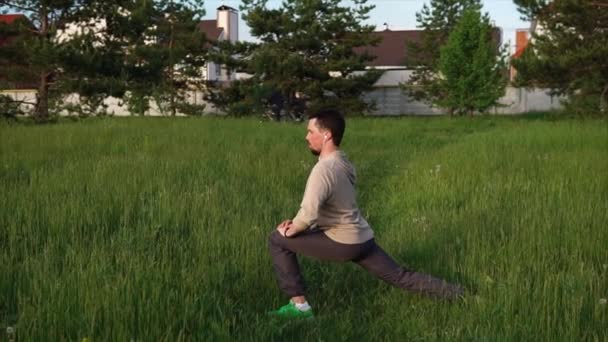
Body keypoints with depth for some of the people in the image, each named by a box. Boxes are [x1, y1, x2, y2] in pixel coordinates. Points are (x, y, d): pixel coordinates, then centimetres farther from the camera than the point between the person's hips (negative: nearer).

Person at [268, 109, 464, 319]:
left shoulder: (324, 169, -22)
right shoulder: (342, 162, 7)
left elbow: (309, 214, -30)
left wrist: (289, 231, -11)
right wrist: (296, 223, 7)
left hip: (343, 243, -9)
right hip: (362, 238, 9)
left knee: (277, 240, -4)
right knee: (399, 276, 21)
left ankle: (299, 305, -3)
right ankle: (456, 293, 24)